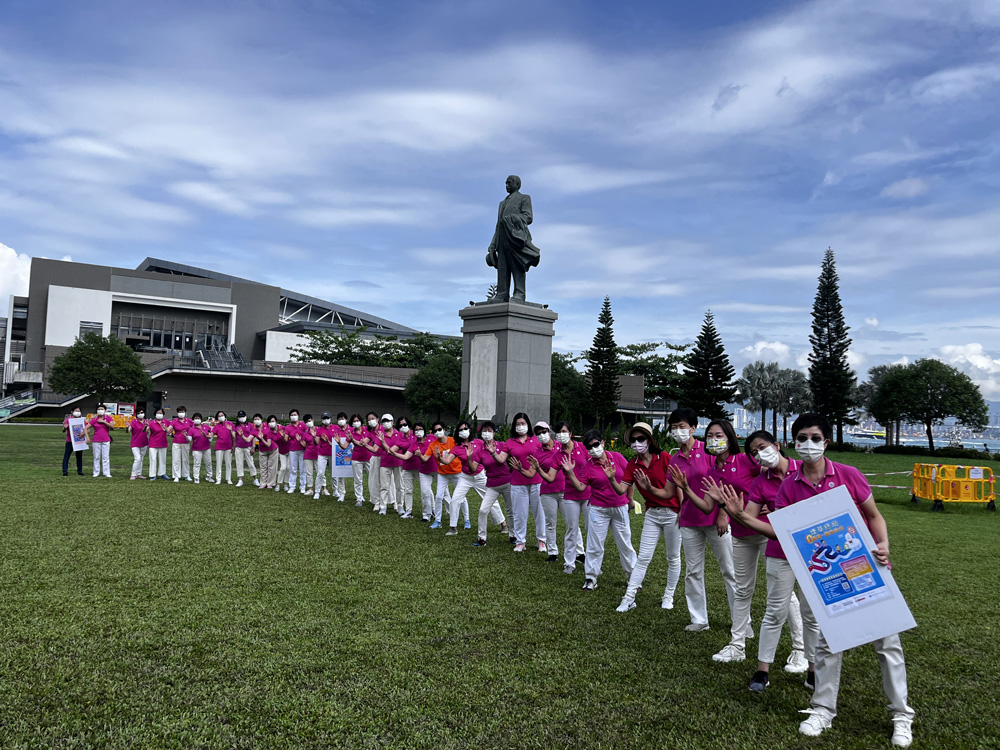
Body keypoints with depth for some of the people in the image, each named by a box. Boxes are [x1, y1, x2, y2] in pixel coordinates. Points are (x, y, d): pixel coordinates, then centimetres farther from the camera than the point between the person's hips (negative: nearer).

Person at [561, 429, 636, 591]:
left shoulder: (617, 457, -4)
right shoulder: (588, 465, -5)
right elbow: (580, 487, -9)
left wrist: (629, 498, -2)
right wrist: (570, 473, -19)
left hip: (620, 507, 1)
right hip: (599, 509, -1)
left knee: (625, 543, 11)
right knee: (595, 544, 3)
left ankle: (632, 575, 26)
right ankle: (591, 577, 15)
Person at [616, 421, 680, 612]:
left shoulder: (664, 457, -12)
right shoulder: (633, 465, -1)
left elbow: (676, 486, -12)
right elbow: (621, 489, -11)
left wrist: (683, 511, -20)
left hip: (672, 512, -3)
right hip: (651, 514, 3)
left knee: (673, 558, 10)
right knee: (643, 557, 2)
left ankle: (669, 596, 26)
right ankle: (629, 598, 5)